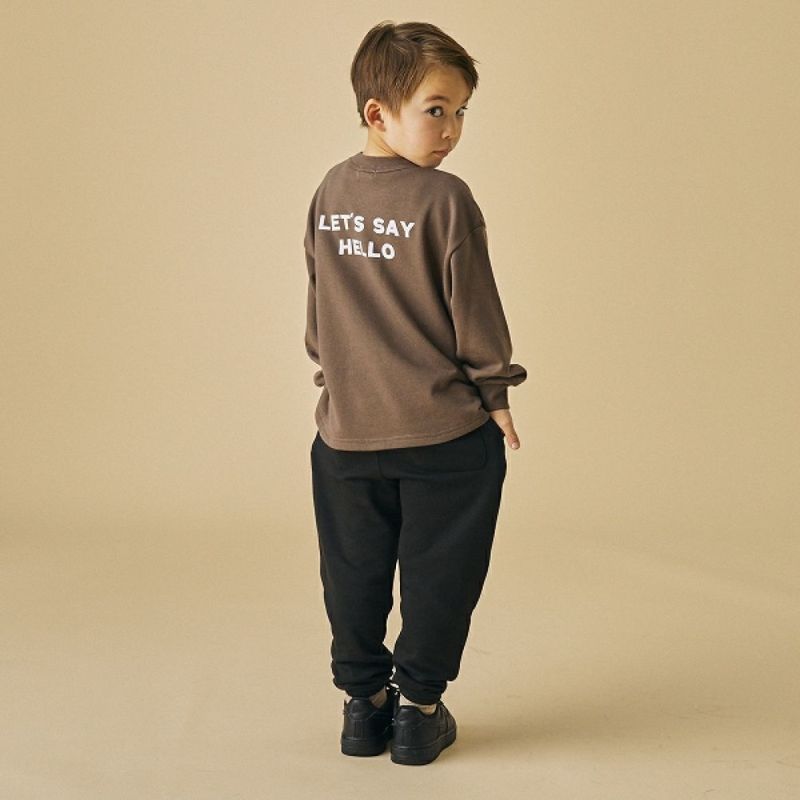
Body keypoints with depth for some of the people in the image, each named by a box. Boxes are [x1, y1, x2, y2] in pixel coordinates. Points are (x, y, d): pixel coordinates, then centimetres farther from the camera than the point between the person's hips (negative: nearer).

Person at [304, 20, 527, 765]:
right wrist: (495, 392, 2)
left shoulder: (329, 192, 4)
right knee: (436, 572, 9)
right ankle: (417, 707, 16)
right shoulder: (444, 198, -14)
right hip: (443, 430, -5)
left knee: (353, 572, 15)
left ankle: (361, 701, 23)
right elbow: (473, 307, -10)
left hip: (346, 428, 5)